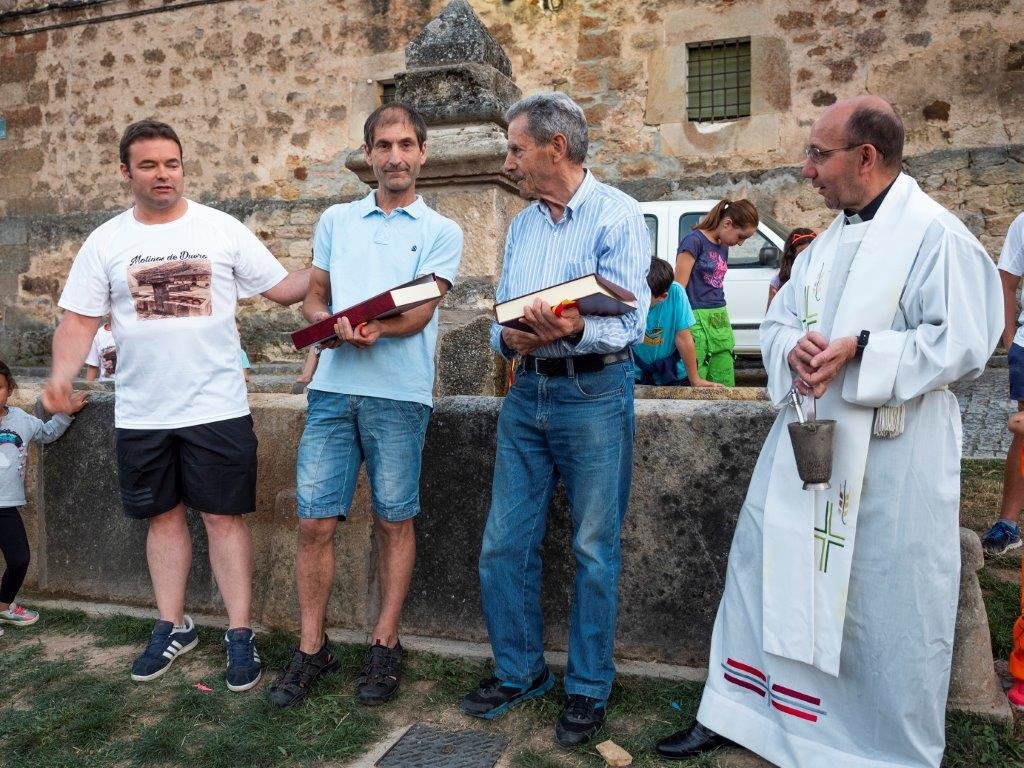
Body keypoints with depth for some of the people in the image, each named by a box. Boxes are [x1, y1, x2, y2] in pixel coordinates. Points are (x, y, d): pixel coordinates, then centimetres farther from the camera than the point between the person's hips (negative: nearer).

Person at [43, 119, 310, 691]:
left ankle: (241, 633, 15)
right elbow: (80, 319, 3)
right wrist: (61, 377, -13)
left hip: (217, 407, -2)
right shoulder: (106, 242, 5)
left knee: (225, 516, 2)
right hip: (141, 413, 3)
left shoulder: (222, 230, 1)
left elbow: (282, 288, 1)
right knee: (163, 515, 14)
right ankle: (174, 626, 30)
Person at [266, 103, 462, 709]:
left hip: (399, 396, -3)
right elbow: (314, 299, 15)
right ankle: (312, 648, 20)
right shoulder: (336, 220, 16)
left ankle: (385, 644, 22)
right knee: (315, 522, 4)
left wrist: (365, 328, -24)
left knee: (394, 522, 6)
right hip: (333, 389, 3)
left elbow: (418, 314, -6)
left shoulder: (441, 232, 5)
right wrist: (333, 324, -8)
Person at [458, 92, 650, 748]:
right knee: (504, 545, 9)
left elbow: (629, 318, -15)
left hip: (593, 392, -6)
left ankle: (589, 689, 22)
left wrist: (576, 330, -35)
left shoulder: (618, 215, -7)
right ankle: (519, 671, 29)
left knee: (595, 551, 5)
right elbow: (501, 312, 13)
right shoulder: (522, 226, 16)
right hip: (527, 392, 7)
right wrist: (509, 336, -10)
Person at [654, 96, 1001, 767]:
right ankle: (733, 714, 28)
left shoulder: (936, 234, -9)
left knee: (889, 606, 5)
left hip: (893, 457, -7)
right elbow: (780, 319, 15)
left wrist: (861, 351, -22)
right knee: (763, 572, 11)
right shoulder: (826, 245, 14)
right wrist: (793, 347, -7)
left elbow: (964, 342, -15)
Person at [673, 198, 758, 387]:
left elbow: (716, 285, 16)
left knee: (726, 389, 6)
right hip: (697, 320, -8)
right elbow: (678, 289, -11)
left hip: (720, 322, 8)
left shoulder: (723, 247, 16)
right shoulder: (694, 240, -7)